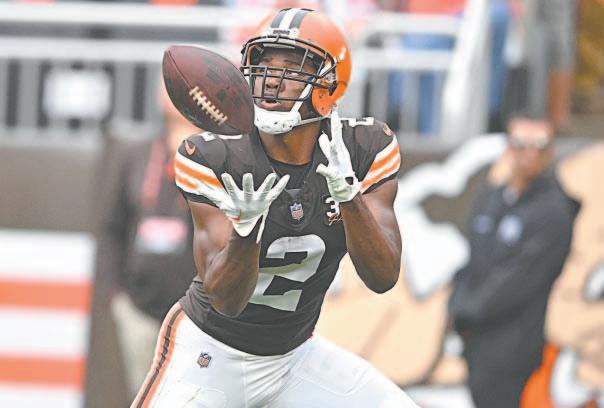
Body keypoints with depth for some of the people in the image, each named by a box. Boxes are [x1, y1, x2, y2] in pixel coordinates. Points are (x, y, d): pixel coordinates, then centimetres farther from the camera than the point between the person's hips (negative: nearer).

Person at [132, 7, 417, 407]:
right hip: (212, 354, -4)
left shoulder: (364, 151, -10)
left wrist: (347, 193, -34)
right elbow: (225, 299, -23)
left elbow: (383, 277, -18)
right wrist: (246, 227, -43)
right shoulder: (214, 159, -20)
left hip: (295, 355, 4)